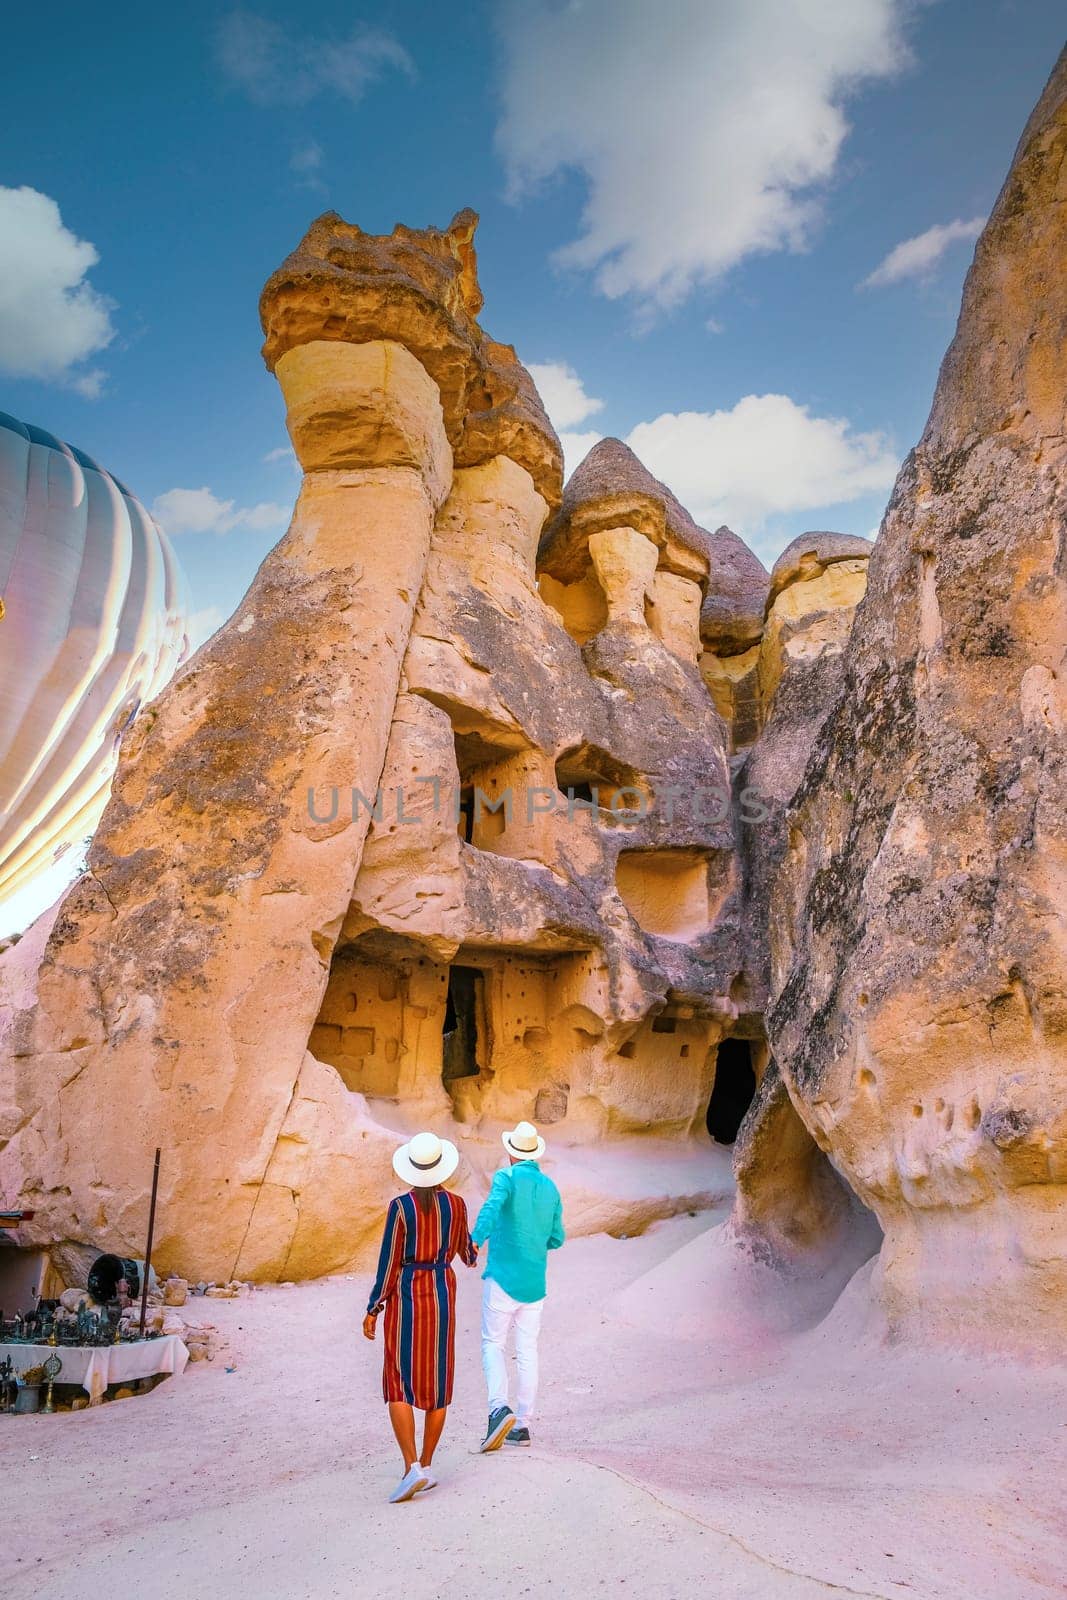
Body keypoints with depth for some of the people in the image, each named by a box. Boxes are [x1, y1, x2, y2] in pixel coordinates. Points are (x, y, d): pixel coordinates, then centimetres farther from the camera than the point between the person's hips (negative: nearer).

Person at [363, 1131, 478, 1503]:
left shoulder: (400, 1206, -13)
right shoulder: (455, 1204, -3)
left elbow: (389, 1262, -11)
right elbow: (464, 1252, 12)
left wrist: (373, 1309, -2)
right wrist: (473, 1255, 37)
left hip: (405, 1294, -3)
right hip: (442, 1292, 3)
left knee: (399, 1383, 3)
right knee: (437, 1380, 12)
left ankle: (412, 1467, -8)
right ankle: (427, 1466, 18)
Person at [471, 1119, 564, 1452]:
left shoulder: (507, 1178, -6)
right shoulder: (550, 1188, 10)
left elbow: (492, 1207, -27)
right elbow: (557, 1239, 15)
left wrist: (475, 1241, -37)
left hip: (503, 1277, -5)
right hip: (535, 1283, 5)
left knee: (493, 1343, 3)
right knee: (527, 1350, 11)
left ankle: (499, 1408, -16)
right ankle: (522, 1424, 15)